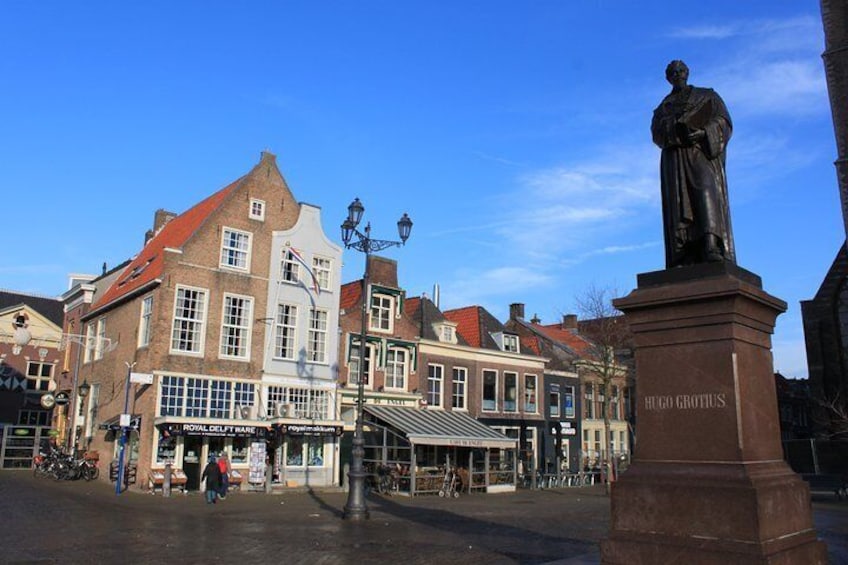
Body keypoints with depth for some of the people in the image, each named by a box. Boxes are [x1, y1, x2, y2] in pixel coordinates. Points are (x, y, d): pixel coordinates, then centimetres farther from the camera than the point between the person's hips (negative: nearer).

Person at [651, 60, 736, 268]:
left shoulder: (707, 96, 22)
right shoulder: (663, 107, 27)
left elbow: (723, 122, 8)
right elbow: (657, 133, 10)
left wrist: (702, 133, -13)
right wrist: (677, 129, -12)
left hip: (702, 152, -2)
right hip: (675, 158, 2)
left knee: (706, 191, -26)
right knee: (679, 204, -14)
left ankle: (712, 250, -40)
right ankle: (684, 261, -26)